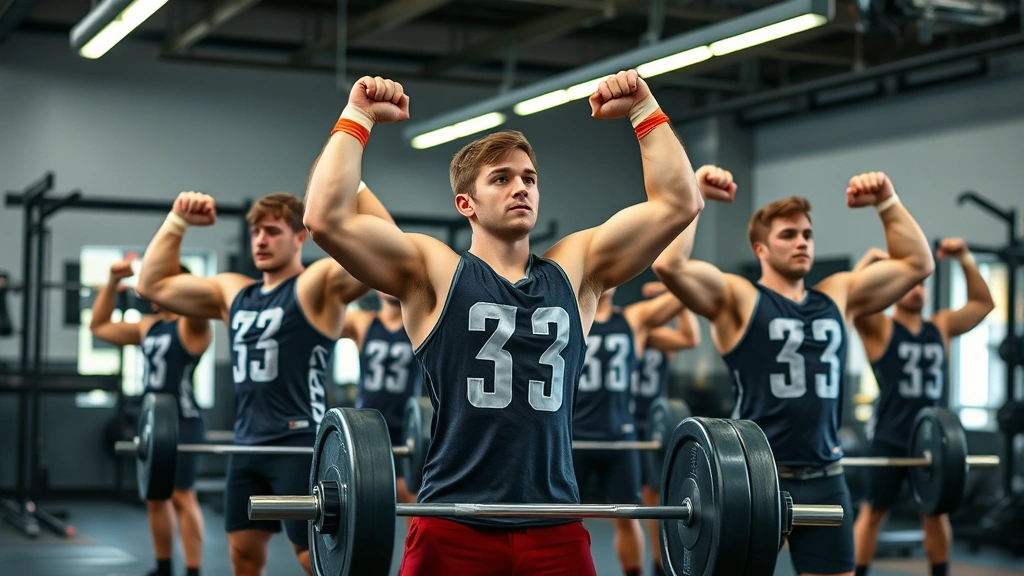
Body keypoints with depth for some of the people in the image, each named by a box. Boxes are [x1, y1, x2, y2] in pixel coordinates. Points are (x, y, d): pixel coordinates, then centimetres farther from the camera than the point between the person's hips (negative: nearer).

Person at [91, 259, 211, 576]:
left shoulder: (192, 325, -6)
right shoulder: (149, 326, 17)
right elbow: (99, 326, 23)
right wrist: (113, 282, 16)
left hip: (182, 422, -8)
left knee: (182, 496, -10)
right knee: (155, 498, 11)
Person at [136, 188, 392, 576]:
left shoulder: (318, 285, -6)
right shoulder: (233, 292, 15)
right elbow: (153, 284, 19)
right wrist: (177, 221, 11)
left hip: (300, 445, -7)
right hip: (247, 446, 7)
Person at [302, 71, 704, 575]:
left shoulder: (574, 270, 12)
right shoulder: (433, 272, 3)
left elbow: (678, 203, 11)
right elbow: (327, 218, -9)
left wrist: (643, 110, 10)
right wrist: (357, 118, -3)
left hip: (556, 533, 3)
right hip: (453, 533, -3)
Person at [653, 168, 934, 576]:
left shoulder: (839, 296, 13)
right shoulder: (737, 298, -3)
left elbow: (918, 262, 15)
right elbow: (668, 265, -19)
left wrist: (886, 201, 8)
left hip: (824, 479, 5)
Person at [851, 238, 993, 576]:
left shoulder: (941, 327, 11)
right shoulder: (880, 328, -2)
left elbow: (983, 303, 13)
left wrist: (965, 260, 5)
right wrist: (870, 259, -17)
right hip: (890, 439, -4)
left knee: (936, 511, 11)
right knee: (874, 511, 1)